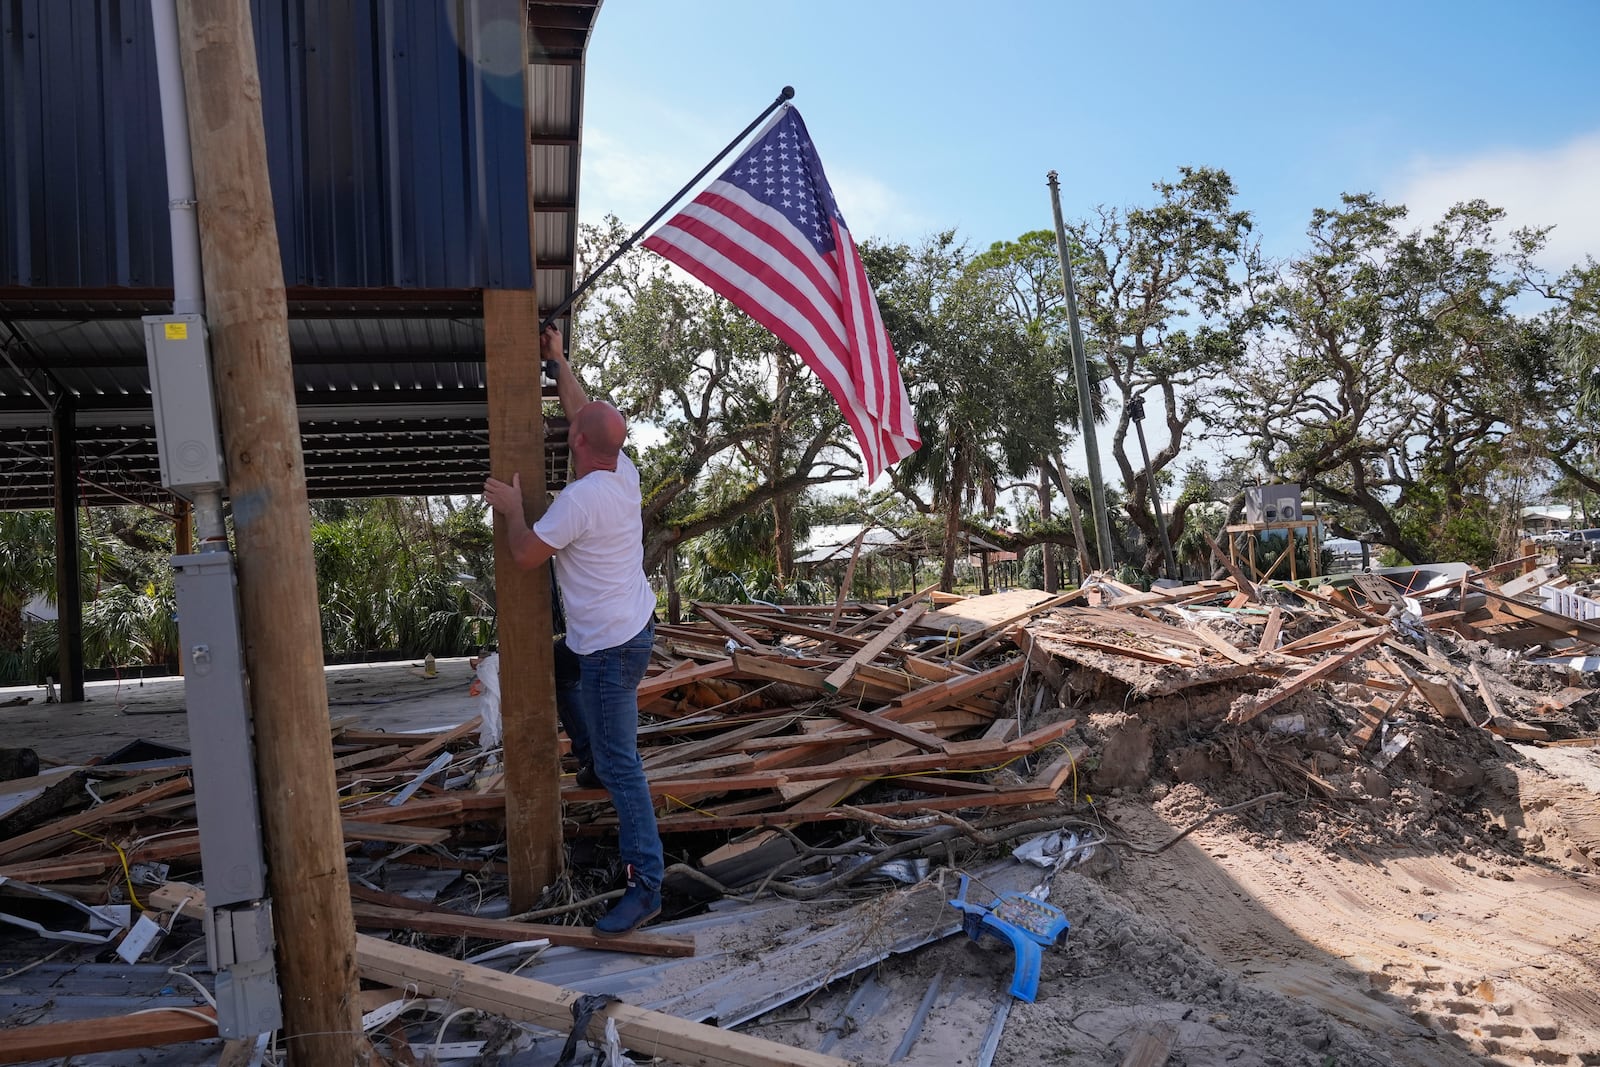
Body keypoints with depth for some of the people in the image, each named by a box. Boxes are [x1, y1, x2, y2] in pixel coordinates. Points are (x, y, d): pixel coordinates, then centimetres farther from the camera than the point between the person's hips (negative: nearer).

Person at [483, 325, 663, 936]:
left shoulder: (578, 500, -25)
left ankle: (646, 887, -2)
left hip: (610, 649, -10)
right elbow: (588, 415, 17)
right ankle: (591, 760, 43)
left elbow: (525, 556, -15)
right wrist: (557, 363, 23)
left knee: (621, 766, -6)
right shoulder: (624, 473, 0)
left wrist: (511, 507, 1)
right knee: (555, 668, 35)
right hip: (630, 627, 10)